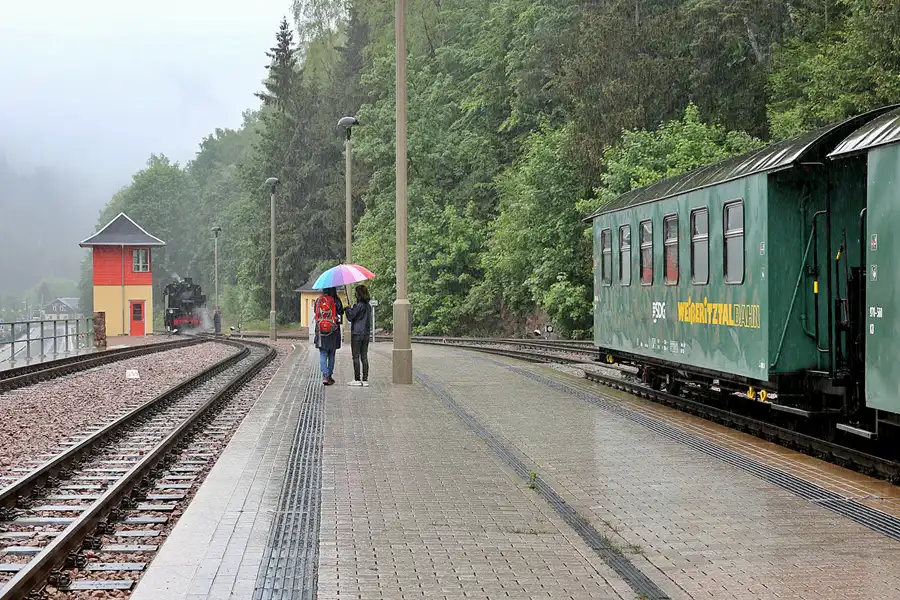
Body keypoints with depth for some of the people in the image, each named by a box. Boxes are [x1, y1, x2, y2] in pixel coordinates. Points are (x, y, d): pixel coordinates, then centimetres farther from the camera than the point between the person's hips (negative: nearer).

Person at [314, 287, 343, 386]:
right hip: (333, 332, -1)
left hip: (320, 332, 1)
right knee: (331, 355, 13)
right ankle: (329, 375, 18)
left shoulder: (318, 300, -1)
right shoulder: (335, 300, -9)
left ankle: (324, 375, -14)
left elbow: (316, 313, 7)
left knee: (323, 355, 2)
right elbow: (341, 312, -5)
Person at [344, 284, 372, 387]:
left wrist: (348, 309, 7)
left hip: (357, 333, -7)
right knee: (364, 357, 7)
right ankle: (365, 379, 5)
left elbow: (350, 317, -11)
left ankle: (357, 379, -2)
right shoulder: (368, 306, 9)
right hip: (366, 334, 7)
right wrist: (352, 309, 19)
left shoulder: (358, 306, -15)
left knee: (356, 357, -2)